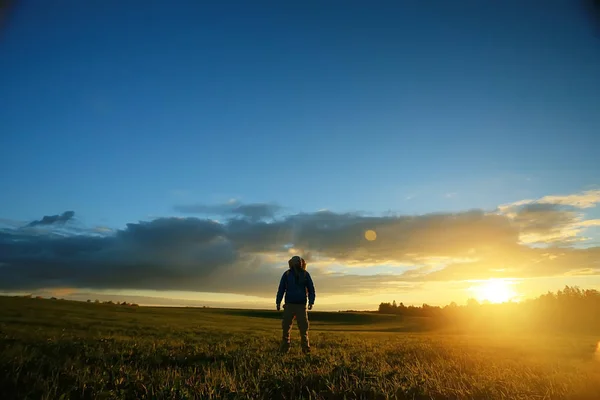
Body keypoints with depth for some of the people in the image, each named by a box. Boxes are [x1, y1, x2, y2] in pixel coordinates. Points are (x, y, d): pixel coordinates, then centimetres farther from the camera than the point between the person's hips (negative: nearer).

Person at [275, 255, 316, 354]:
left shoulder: (305, 274, -1)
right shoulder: (287, 274, -1)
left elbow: (311, 289, 3)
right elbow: (281, 289, 3)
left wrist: (311, 302, -9)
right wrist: (278, 302, -3)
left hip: (301, 306, 0)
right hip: (289, 305, 0)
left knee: (303, 327, -4)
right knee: (286, 327, -4)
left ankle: (306, 348, 7)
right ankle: (285, 348, 6)